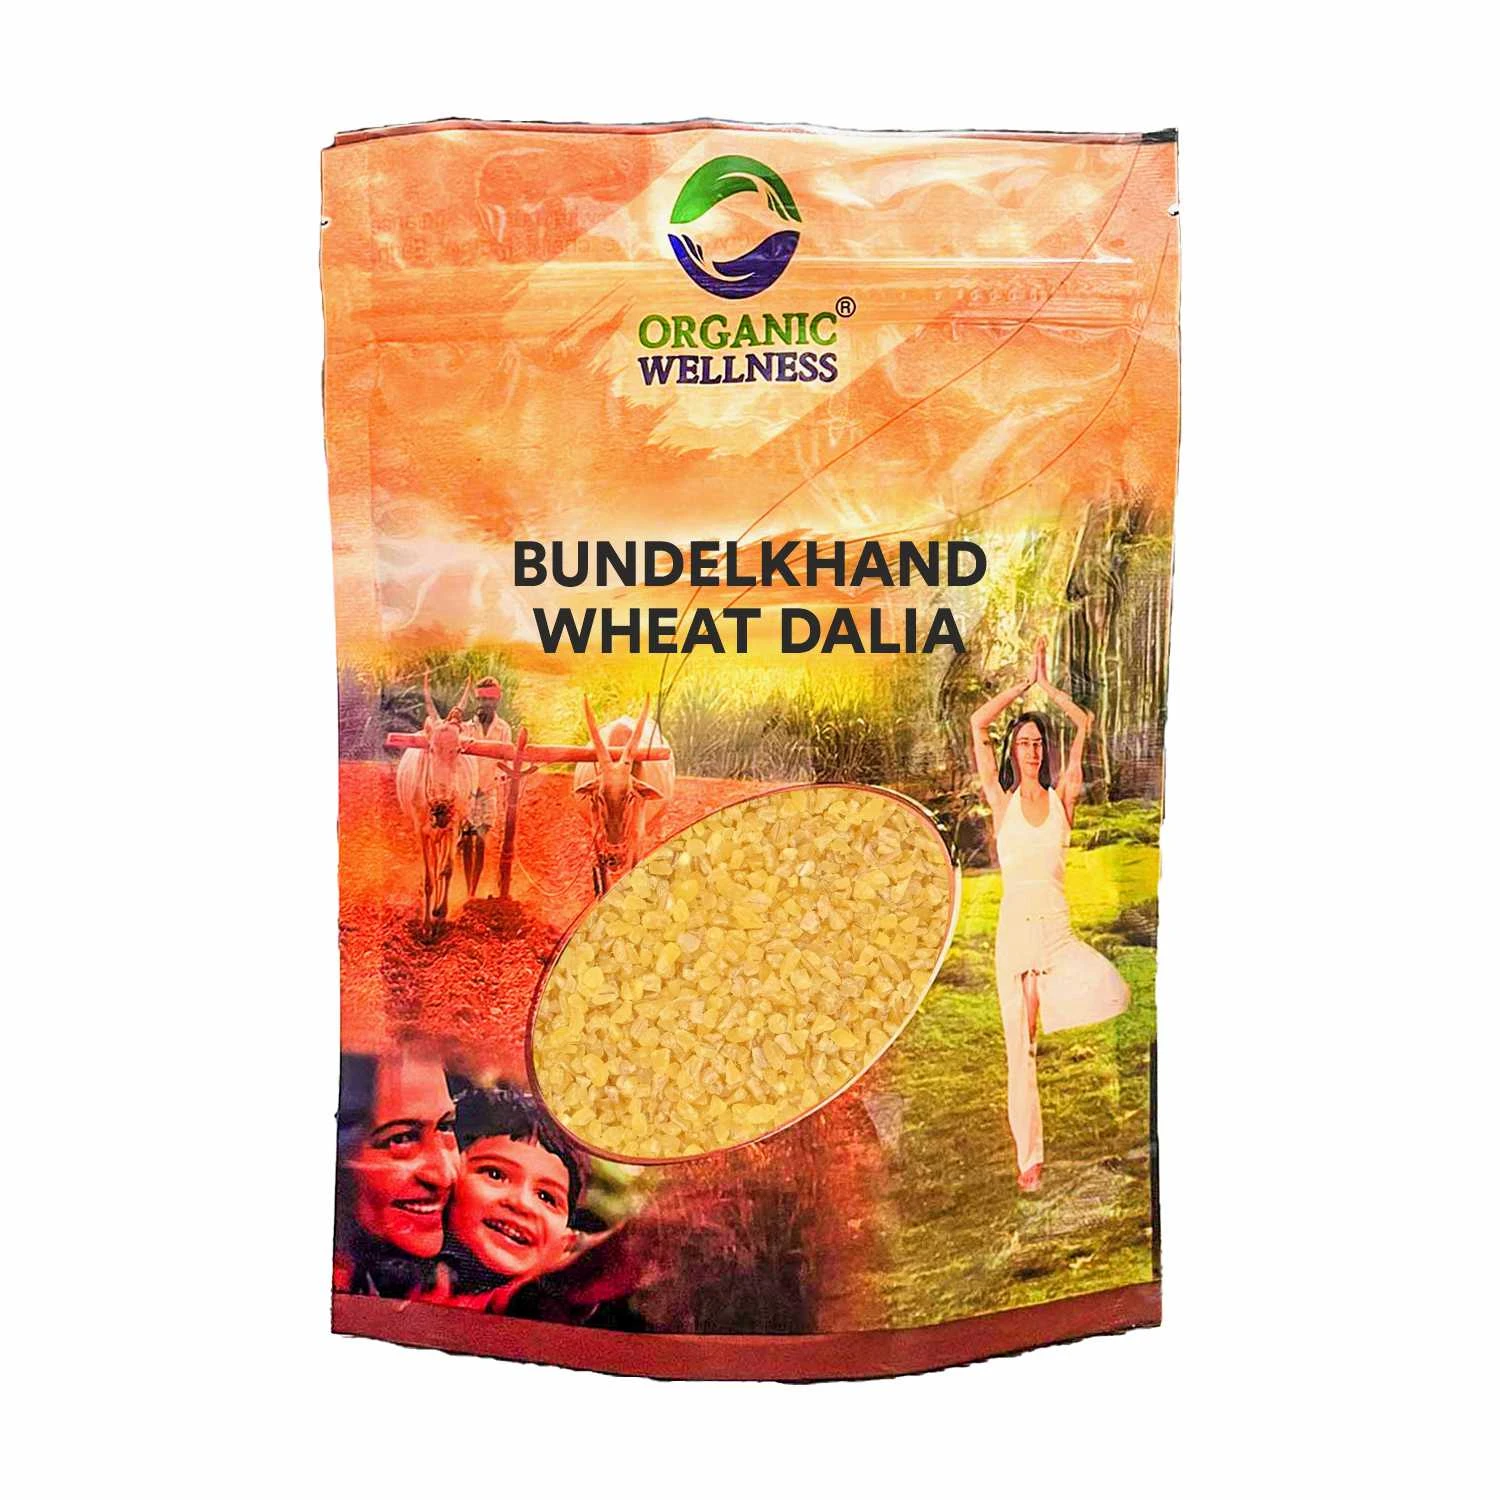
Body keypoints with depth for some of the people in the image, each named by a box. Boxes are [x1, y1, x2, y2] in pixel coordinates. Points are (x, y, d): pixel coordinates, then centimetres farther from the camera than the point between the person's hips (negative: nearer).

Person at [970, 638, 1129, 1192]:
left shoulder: (1062, 798, 6)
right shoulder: (1002, 802, 3)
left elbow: (1085, 725, 2)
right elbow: (977, 724, -4)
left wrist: (1048, 686, 5)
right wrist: (1025, 683, 2)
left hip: (1058, 931, 1)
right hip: (1014, 931, -1)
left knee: (1115, 994, -29)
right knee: (1019, 1052, 3)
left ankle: (1045, 993, 0)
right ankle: (1028, 1159, 17)